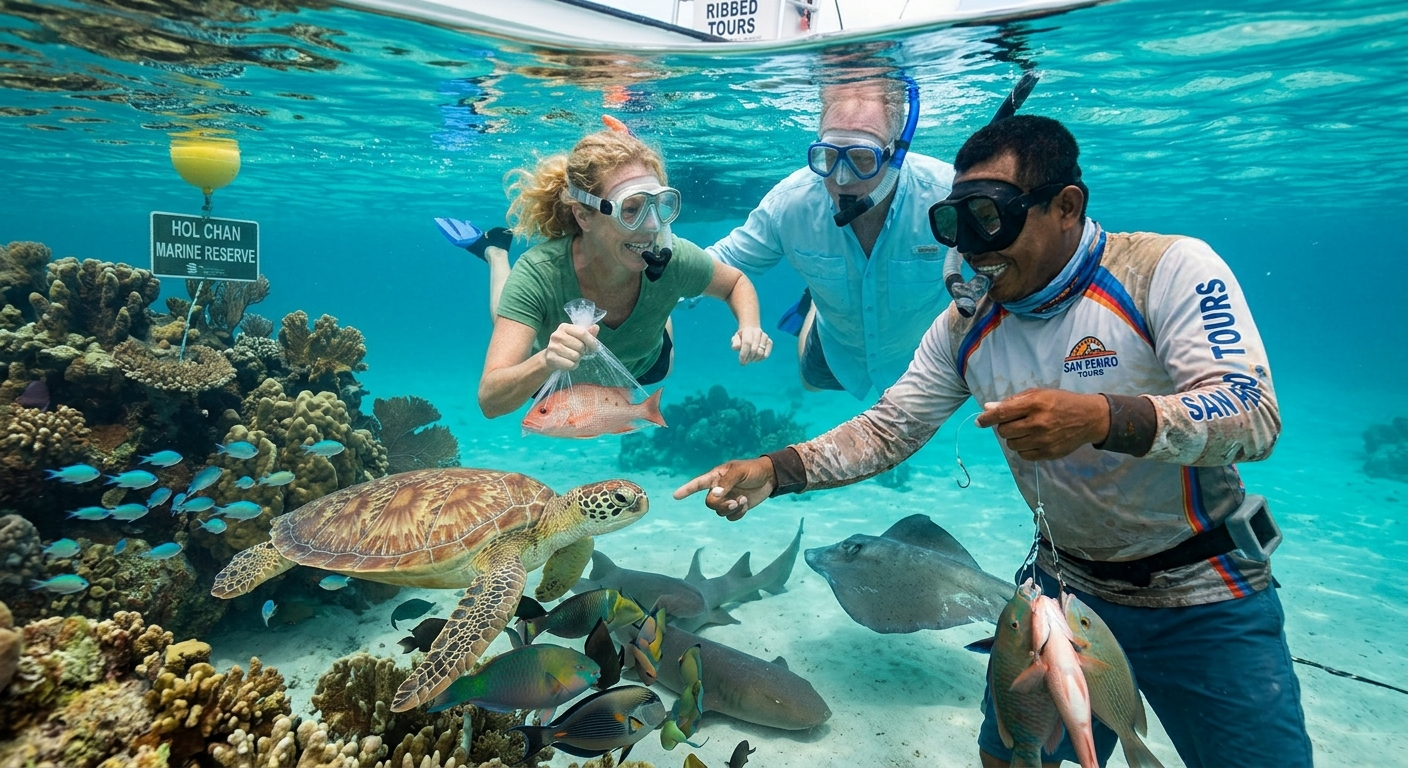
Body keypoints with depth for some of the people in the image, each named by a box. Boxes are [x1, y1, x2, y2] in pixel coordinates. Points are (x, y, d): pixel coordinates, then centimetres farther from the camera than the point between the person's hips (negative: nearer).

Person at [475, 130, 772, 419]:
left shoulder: (671, 259, -37)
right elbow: (491, 399, -47)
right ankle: (497, 253, 43)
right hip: (553, 379, -1)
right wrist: (546, 362, -66)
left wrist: (749, 328, -34)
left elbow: (737, 283, -14)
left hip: (641, 368, 2)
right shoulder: (539, 274, -44)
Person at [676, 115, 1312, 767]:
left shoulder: (1171, 269, -18)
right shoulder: (966, 326, -4)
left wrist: (1101, 418, -44)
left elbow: (1254, 417, -26)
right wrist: (773, 471, -17)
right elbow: (886, 430, -2)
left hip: (1205, 594, -3)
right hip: (1069, 585, 4)